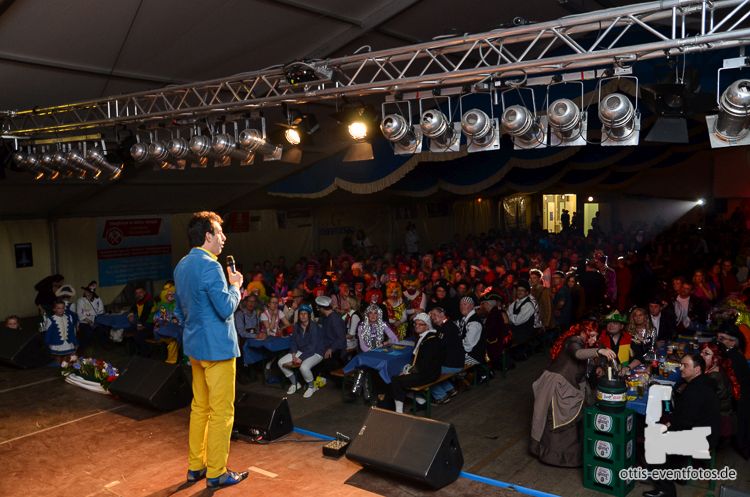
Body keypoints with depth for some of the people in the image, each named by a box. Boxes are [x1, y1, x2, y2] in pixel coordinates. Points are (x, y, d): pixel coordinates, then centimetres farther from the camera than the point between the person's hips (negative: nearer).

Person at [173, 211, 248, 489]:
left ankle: (196, 466, 27)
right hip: (217, 347, -10)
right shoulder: (209, 266, -20)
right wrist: (235, 286, -6)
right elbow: (226, 309, -22)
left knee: (199, 406, 18)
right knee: (221, 412, 1)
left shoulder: (182, 266, 10)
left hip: (195, 346, 10)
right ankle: (216, 474, 10)